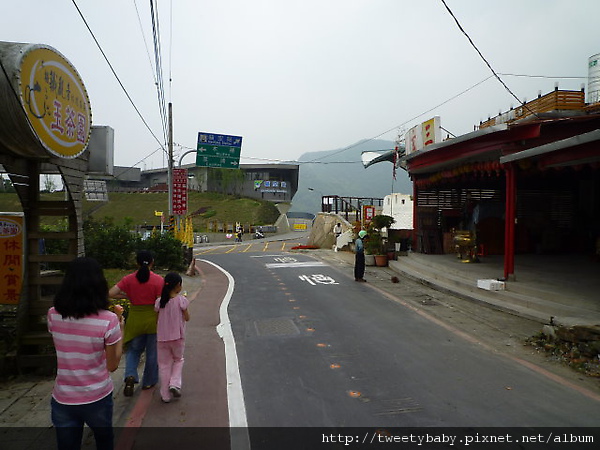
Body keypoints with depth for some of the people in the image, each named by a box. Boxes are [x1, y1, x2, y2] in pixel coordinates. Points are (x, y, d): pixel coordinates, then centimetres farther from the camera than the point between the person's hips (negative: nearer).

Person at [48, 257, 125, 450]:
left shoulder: (53, 315, -10)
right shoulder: (108, 320, -20)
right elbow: (112, 365, -9)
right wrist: (120, 329, -1)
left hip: (63, 399, 2)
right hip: (97, 398, -2)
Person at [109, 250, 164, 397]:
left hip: (135, 319, 2)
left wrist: (127, 296, 1)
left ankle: (130, 376, 0)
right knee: (152, 352, 14)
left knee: (133, 349, 21)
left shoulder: (128, 279, -7)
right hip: (153, 319, -1)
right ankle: (148, 382, 27)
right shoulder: (158, 280, -14)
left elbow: (111, 293, -13)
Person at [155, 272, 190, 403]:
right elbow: (187, 318, -6)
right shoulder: (181, 300, -13)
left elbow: (157, 316, 2)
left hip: (162, 337, 2)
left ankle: (165, 395, 19)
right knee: (178, 360, 22)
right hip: (178, 336, -2)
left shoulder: (159, 301, -5)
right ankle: (175, 384, 4)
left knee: (164, 364, 13)